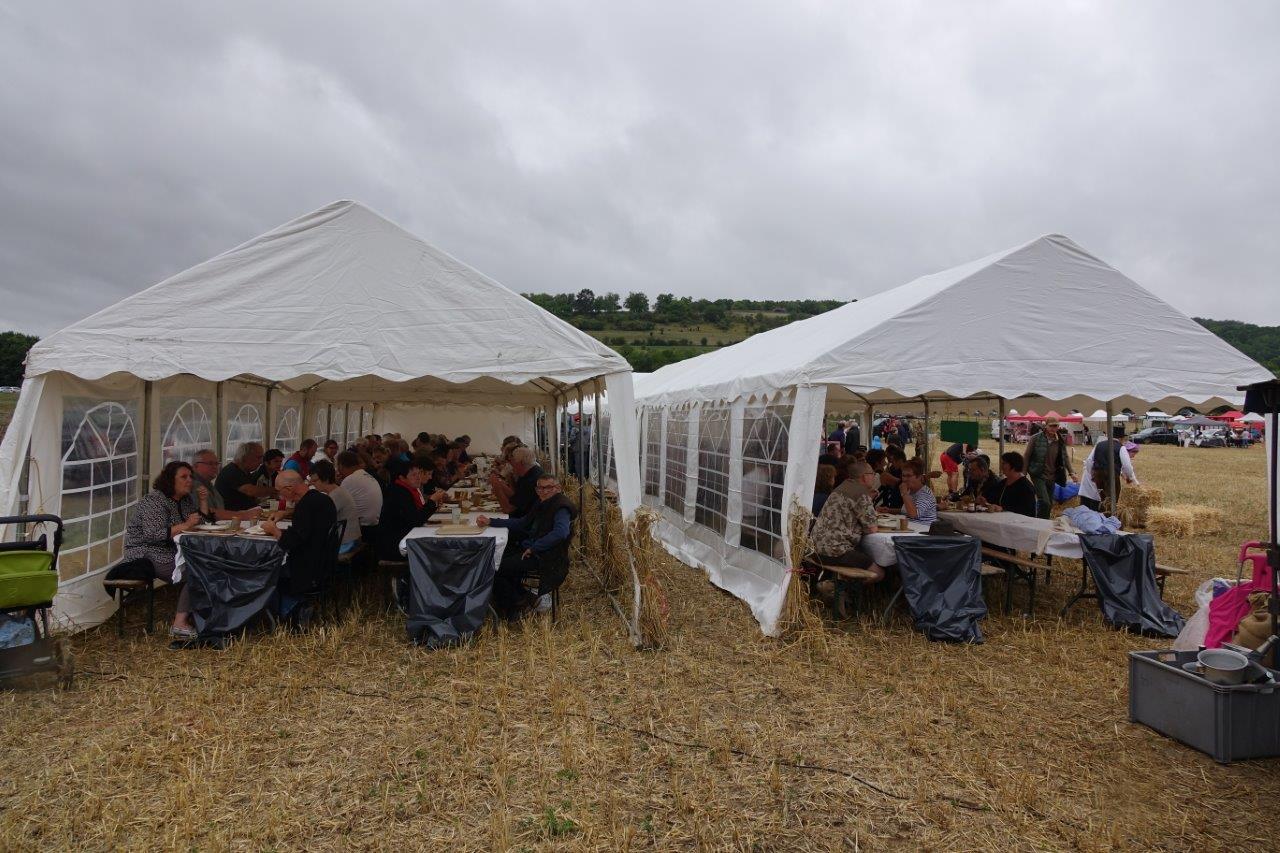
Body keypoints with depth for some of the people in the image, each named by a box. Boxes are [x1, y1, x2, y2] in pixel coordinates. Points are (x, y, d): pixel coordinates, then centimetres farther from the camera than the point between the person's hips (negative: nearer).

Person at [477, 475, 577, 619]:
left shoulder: (561, 507, -14)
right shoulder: (542, 505, 14)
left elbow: (560, 533, -30)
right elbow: (521, 523, 19)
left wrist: (533, 548, -26)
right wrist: (490, 522, 12)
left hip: (546, 558, -10)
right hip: (530, 550, 10)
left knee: (497, 569, -13)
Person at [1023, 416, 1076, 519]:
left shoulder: (1060, 441, 6)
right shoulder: (1036, 438, -7)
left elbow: (1066, 457, 12)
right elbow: (1026, 456, -4)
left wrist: (1071, 472, -1)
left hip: (1052, 477, 5)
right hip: (1038, 475, -5)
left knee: (1049, 503, 11)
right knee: (1045, 502, -17)